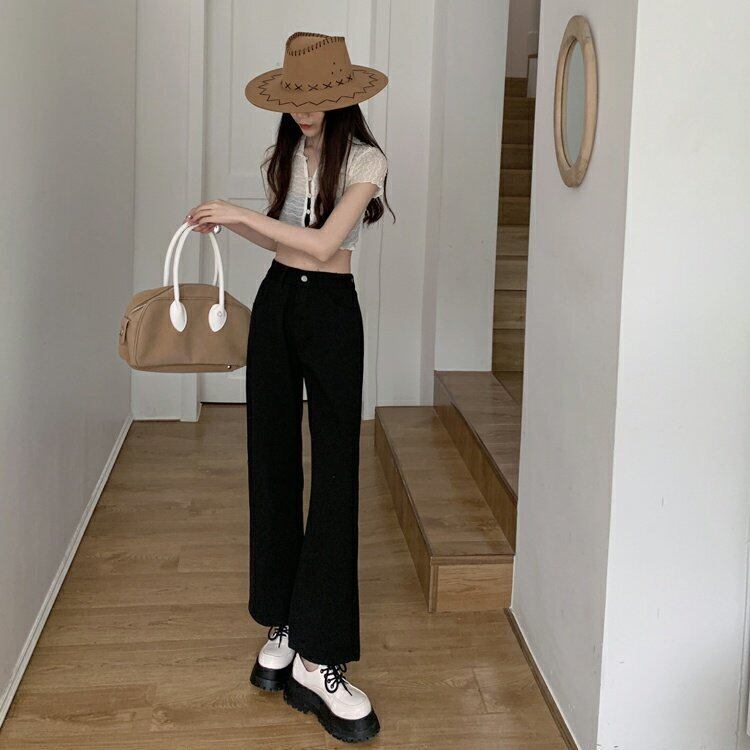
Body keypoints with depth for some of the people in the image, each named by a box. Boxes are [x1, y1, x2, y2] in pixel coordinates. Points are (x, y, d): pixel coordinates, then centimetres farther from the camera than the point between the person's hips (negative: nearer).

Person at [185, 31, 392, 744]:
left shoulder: (364, 160, -9)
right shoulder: (283, 157, 9)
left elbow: (324, 243, -20)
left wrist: (242, 214, -18)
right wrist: (228, 222, 6)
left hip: (331, 312, -5)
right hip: (275, 304, 6)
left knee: (336, 472, -9)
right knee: (272, 463, 6)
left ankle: (318, 658, -7)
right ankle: (282, 621, 18)